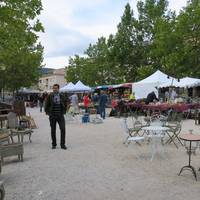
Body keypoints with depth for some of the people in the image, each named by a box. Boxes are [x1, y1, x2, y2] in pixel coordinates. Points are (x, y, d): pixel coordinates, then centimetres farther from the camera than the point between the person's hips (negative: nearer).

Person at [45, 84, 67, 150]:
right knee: (53, 130, 7)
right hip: (52, 116, -1)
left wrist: (64, 111, 8)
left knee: (63, 129, -7)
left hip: (60, 115, 1)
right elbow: (46, 105, 4)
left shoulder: (61, 96, 3)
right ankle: (54, 144, 20)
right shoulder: (50, 96, -2)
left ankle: (62, 144, 4)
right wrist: (48, 112, -1)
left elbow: (65, 104, 16)